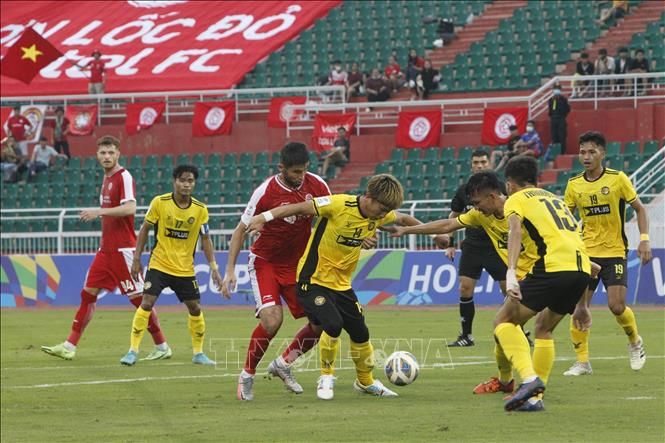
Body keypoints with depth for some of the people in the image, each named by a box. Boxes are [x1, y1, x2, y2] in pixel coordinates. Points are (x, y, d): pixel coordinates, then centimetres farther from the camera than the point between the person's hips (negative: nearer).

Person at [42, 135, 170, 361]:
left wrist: (99, 211, -27)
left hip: (122, 249, -9)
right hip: (106, 248, 9)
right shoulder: (107, 177, 15)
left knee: (138, 297, -4)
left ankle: (162, 347, 4)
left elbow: (130, 208, -25)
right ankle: (69, 346, 5)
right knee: (88, 294, 4)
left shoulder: (124, 177, -11)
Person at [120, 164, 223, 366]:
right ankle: (133, 351, -8)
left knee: (195, 308, 4)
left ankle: (198, 353, 21)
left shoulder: (200, 209, -4)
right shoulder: (159, 202, -10)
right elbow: (144, 229, 0)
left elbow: (205, 239, 3)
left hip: (185, 269, 2)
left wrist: (213, 267, -3)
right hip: (159, 264, -2)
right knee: (146, 303, -14)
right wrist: (136, 259, -2)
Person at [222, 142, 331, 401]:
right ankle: (247, 376, -3)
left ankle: (284, 363, 21)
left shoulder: (316, 186, -10)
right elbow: (241, 230, -10)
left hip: (297, 263, 5)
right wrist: (230, 270, -14)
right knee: (272, 320, -24)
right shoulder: (266, 192, -20)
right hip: (265, 262, -5)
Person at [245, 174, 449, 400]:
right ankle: (326, 377, -1)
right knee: (333, 325, -25)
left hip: (342, 284, 7)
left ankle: (365, 382, 33)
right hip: (314, 279, -7)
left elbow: (403, 219, 19)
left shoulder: (379, 216, -3)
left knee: (360, 333, 9)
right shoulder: (339, 205, -23)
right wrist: (265, 217, -22)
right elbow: (300, 208, -18)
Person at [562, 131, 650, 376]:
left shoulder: (617, 179, -7)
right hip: (586, 252, 3)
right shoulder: (574, 184, 1)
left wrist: (644, 239, -9)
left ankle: (635, 342, 18)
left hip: (614, 252, -3)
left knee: (617, 306, -12)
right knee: (579, 306, -6)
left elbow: (639, 208, 1)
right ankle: (582, 361, 4)